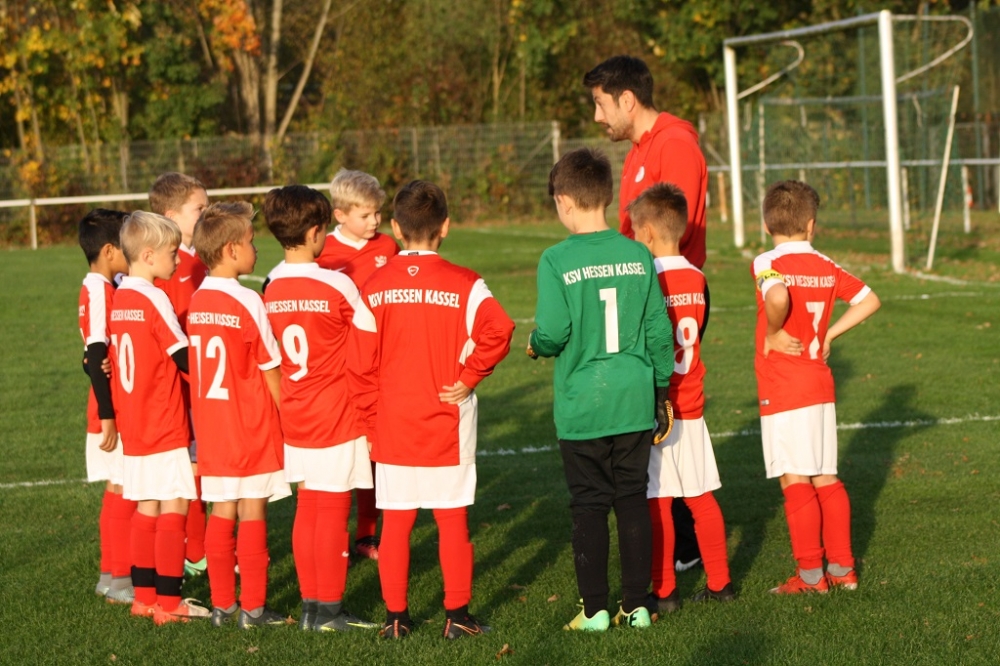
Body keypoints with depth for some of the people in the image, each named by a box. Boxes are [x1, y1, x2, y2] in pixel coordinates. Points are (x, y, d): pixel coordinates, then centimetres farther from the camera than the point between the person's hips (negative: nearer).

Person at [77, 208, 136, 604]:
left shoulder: (103, 288, 10)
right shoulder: (100, 291, -18)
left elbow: (98, 355, 8)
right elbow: (95, 356, -22)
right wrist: (108, 415, -23)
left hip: (120, 409, 9)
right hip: (115, 412, -9)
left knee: (118, 491, 15)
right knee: (123, 491, -4)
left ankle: (112, 573, 23)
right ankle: (119, 579, 2)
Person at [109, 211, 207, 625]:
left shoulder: (118, 300, 7)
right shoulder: (155, 299, -15)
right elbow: (184, 358, -13)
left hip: (134, 425, 7)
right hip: (166, 426, -7)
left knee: (147, 509, 13)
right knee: (174, 506, -3)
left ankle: (144, 595, 17)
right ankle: (168, 602, -4)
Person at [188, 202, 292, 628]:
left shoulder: (195, 302, 3)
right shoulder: (247, 302, -13)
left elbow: (194, 369, 6)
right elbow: (271, 370, -9)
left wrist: (201, 426, 13)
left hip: (211, 426, 5)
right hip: (252, 424, -5)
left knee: (221, 513, 10)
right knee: (252, 513, 0)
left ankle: (222, 604, 14)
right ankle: (252, 608, 3)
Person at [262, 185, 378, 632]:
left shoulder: (271, 288, 0)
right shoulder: (336, 285, -15)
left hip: (294, 417, 5)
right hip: (338, 418, -5)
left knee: (307, 509, 12)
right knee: (333, 511, 0)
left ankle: (310, 604, 17)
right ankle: (329, 609, 4)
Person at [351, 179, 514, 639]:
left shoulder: (375, 287, -1)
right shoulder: (463, 284, -8)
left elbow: (361, 364, -1)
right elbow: (498, 330, -24)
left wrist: (371, 423, 8)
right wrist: (470, 376, -11)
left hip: (392, 428, 2)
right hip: (447, 427, -2)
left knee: (395, 523, 8)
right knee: (452, 520, 6)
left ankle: (396, 616, 12)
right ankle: (457, 615, 9)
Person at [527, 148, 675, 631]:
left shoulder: (557, 260, -11)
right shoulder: (638, 256, 1)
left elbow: (553, 332, -16)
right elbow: (659, 331, 4)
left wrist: (535, 346, 8)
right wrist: (662, 392, 14)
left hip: (583, 408, -3)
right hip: (635, 403, 3)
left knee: (589, 507, 5)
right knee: (633, 501, 10)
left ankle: (594, 610, 8)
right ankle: (636, 605, 13)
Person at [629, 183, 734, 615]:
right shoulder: (697, 280, 3)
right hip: (692, 405, 6)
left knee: (657, 503, 0)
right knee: (701, 497, 12)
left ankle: (664, 591, 3)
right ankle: (719, 582, 17)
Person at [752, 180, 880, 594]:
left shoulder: (767, 263, -11)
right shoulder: (825, 267, 6)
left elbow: (778, 297, -33)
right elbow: (869, 301, 12)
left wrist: (772, 334, -16)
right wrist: (829, 334, 12)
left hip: (782, 392, -6)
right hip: (821, 386, 6)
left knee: (795, 482, -2)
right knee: (826, 480, 14)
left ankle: (811, 575, 1)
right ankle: (842, 567, 18)